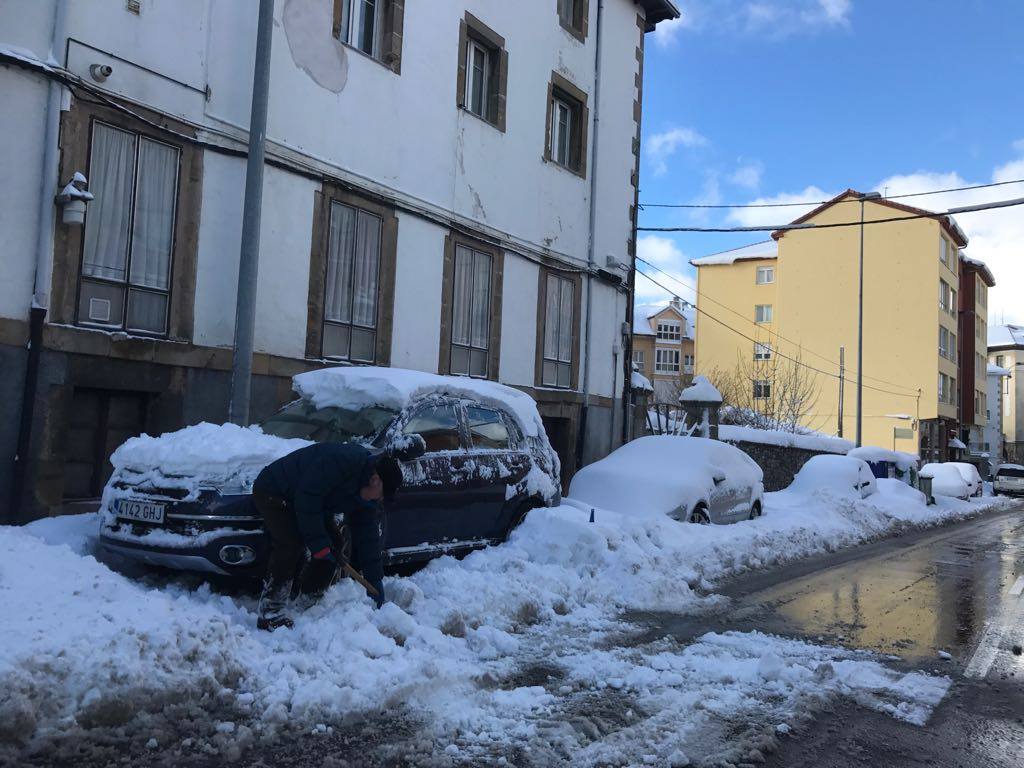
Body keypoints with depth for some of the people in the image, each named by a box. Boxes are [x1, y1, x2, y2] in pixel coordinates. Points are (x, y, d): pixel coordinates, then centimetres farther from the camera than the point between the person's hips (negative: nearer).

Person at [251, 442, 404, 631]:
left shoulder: (367, 491, -6)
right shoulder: (339, 461, -35)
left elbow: (367, 534, -1)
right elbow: (306, 500, -33)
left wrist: (375, 580, -2)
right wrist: (319, 543, -28)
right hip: (272, 492, -9)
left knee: (332, 549, 1)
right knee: (291, 545, -25)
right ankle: (271, 610, -18)